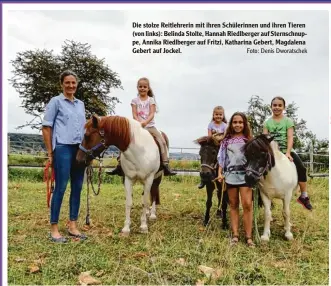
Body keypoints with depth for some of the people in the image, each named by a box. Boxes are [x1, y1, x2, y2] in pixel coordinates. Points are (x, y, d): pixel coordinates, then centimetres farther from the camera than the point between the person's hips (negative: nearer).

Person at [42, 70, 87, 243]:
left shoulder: (80, 104, 16)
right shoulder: (56, 101, 0)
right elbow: (46, 127, -3)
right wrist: (50, 153, -7)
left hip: (80, 149, 6)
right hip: (63, 149, -6)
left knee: (77, 188, 8)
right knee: (60, 188, -4)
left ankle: (72, 226, 19)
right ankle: (54, 229, 7)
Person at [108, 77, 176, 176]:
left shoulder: (151, 100, 5)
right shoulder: (135, 100, 8)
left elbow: (152, 114, -7)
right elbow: (134, 115, -1)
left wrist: (145, 122, -26)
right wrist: (139, 123, -21)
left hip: (150, 125, 0)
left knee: (162, 141, -19)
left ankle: (166, 165, -16)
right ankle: (119, 165, -7)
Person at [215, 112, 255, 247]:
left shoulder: (248, 140, 5)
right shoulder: (226, 140, 7)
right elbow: (222, 157, 7)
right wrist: (220, 173, -2)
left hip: (245, 174, -2)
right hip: (230, 174, 2)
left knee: (247, 204, -9)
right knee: (233, 205, 8)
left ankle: (248, 236, 0)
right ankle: (235, 235, 14)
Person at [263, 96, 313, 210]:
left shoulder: (288, 121, 1)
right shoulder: (267, 122, 6)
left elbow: (290, 137, -9)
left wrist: (288, 152, -22)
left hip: (286, 151, -1)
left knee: (301, 168, -18)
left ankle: (304, 196, -6)